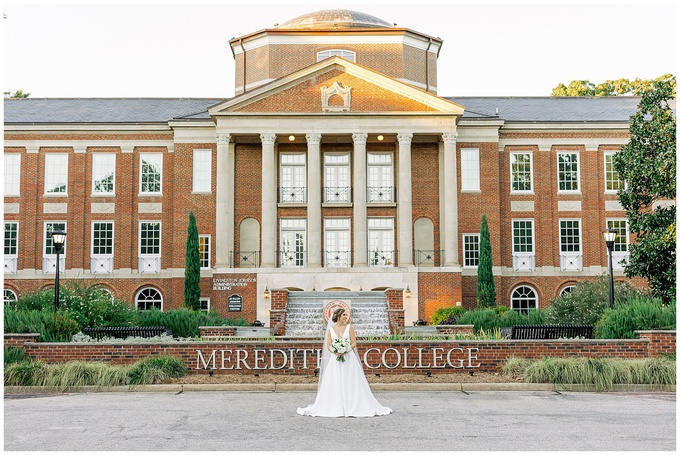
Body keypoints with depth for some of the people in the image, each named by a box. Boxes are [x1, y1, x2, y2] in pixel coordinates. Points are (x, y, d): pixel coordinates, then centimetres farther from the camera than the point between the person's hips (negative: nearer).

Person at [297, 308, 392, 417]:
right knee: (334, 384, -2)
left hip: (348, 358, -1)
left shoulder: (349, 327, 4)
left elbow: (354, 343, 0)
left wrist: (345, 351, -15)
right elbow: (328, 345, 3)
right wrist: (336, 352, -15)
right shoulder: (331, 329, 6)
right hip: (335, 359, 1)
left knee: (350, 383, -2)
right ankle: (336, 407, 3)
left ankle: (352, 406, 3)